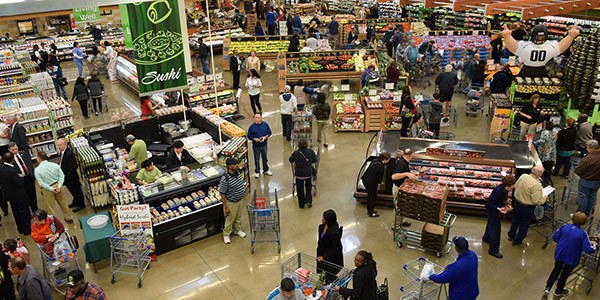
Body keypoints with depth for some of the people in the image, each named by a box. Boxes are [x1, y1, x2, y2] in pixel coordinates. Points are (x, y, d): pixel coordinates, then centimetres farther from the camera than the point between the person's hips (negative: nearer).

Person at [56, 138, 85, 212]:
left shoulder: (69, 153, -29)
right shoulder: (61, 152, 0)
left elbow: (73, 167, -29)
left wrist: (67, 177, -24)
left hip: (71, 177, -9)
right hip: (66, 177, 9)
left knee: (76, 190, 9)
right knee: (72, 190, 26)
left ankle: (81, 205, 25)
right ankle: (76, 202, 46)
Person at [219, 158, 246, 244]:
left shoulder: (238, 172, -10)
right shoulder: (225, 179, -32)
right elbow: (222, 194, -23)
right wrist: (226, 207, -18)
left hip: (240, 200, 6)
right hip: (231, 202, -6)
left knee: (238, 217, 26)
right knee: (230, 219, 15)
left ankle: (237, 230, 50)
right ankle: (226, 234, 38)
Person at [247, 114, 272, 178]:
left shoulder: (265, 124, -6)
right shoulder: (252, 127, -11)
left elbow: (269, 133, 2)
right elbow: (249, 136, -4)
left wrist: (265, 137, -15)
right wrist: (254, 139, -21)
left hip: (264, 144, 2)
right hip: (256, 146, -2)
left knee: (265, 158, 17)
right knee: (257, 159, 10)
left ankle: (266, 170, 36)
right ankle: (257, 172, 28)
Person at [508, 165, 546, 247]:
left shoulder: (523, 176, -12)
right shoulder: (536, 185, -32)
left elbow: (515, 187, 4)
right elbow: (537, 201, -27)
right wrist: (544, 198, -9)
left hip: (517, 203, 6)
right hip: (527, 207, -6)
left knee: (515, 220, 28)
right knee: (524, 225, 16)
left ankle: (511, 236, 49)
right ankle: (517, 242, 32)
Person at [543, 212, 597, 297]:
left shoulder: (564, 227, -12)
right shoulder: (583, 234, -20)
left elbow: (555, 238, -4)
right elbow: (588, 250, -19)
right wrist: (594, 244, 0)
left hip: (559, 254, 2)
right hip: (571, 258, -2)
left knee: (556, 270, 24)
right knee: (565, 274, 18)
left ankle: (547, 287, 19)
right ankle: (558, 291, 37)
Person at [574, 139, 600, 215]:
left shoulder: (588, 159, -30)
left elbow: (577, 171, -23)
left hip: (586, 181, -7)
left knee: (582, 197, 9)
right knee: (592, 197, 21)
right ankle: (587, 212, 36)